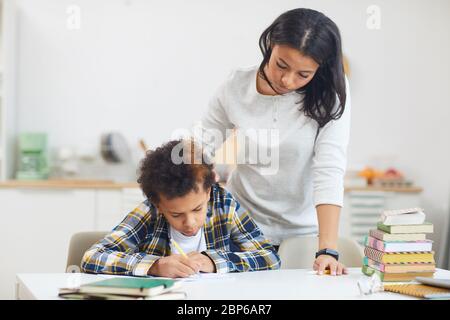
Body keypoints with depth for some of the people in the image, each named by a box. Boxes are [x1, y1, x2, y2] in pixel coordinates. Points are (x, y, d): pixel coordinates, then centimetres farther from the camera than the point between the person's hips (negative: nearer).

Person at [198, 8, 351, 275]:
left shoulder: (332, 93, -13)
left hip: (305, 230, -1)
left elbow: (330, 168, -21)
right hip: (243, 227, 1)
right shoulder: (236, 87, -8)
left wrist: (328, 250, -29)